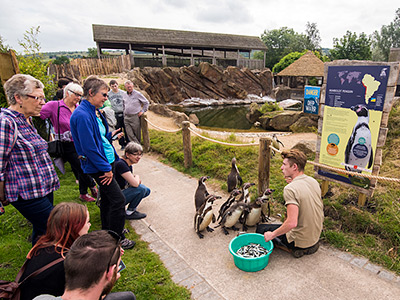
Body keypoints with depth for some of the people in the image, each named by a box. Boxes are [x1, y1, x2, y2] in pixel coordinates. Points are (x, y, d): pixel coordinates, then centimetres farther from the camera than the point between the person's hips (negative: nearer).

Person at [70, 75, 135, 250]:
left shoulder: (94, 112, 9)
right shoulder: (82, 115, -21)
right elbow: (89, 147, -24)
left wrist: (110, 136, 10)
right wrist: (106, 169, -20)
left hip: (106, 162, 10)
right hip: (98, 166, -10)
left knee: (107, 198, 20)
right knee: (118, 200, -4)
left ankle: (107, 231, 37)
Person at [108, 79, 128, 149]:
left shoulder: (123, 93, 3)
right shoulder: (108, 94, 2)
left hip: (123, 114, 0)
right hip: (115, 115, 0)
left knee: (126, 130, 3)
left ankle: (128, 143, 17)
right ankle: (122, 144, 18)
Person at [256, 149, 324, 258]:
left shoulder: (290, 189, -27)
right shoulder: (314, 181, -2)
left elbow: (292, 223, -33)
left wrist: (272, 235, -19)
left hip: (300, 241, -8)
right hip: (316, 236, 8)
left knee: (260, 228, 8)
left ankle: (293, 249, 1)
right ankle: (311, 246, 18)